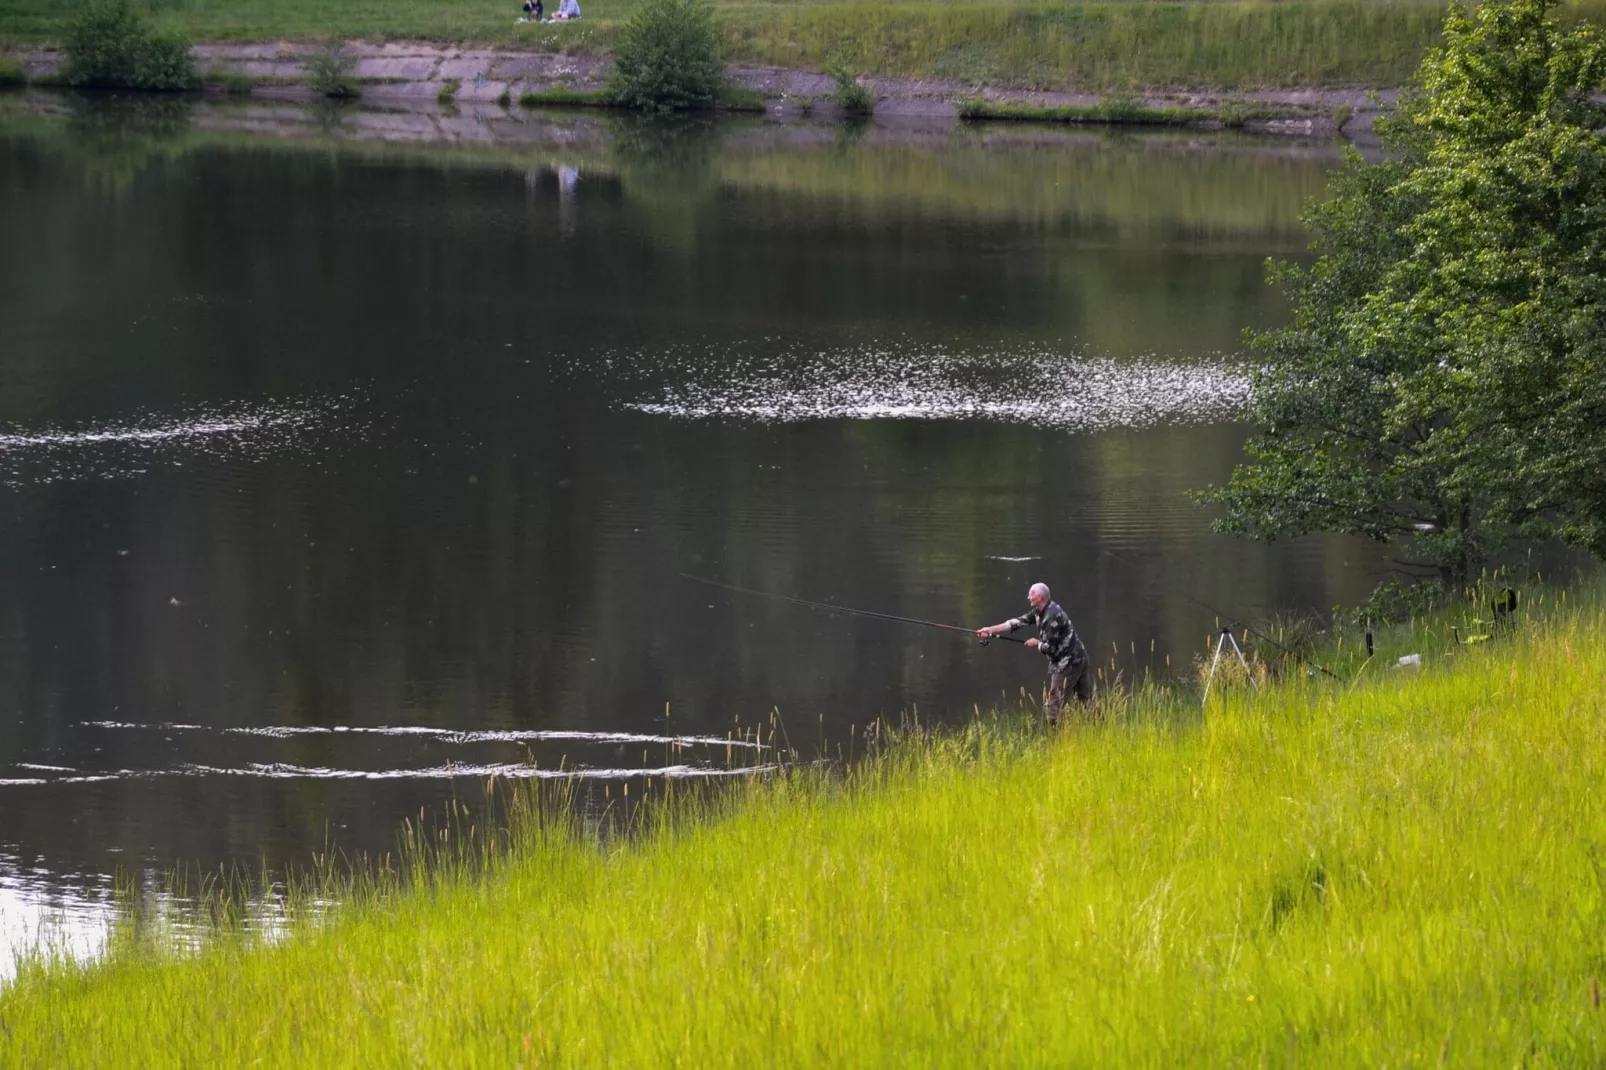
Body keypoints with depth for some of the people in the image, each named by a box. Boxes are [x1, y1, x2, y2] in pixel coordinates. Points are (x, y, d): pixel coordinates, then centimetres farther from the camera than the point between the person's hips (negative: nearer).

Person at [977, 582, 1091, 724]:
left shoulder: (1052, 616, -22)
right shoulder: (1040, 611, 7)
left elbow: (1050, 647, -22)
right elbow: (1019, 622, 8)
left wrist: (1036, 644, 0)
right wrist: (990, 630, 4)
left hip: (1068, 662, -10)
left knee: (1054, 704, -4)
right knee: (1086, 700, 14)